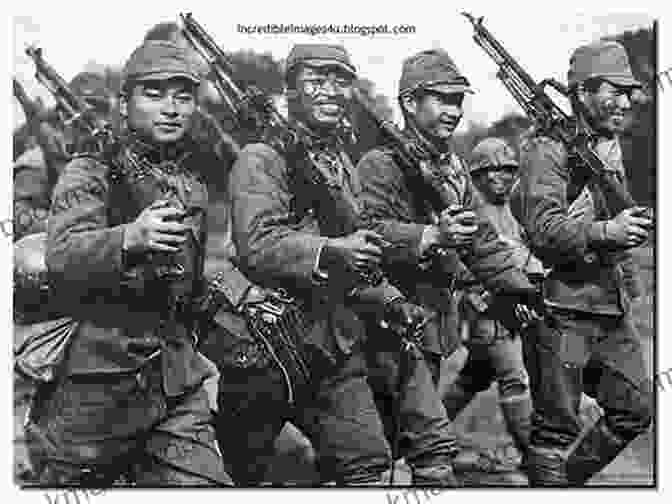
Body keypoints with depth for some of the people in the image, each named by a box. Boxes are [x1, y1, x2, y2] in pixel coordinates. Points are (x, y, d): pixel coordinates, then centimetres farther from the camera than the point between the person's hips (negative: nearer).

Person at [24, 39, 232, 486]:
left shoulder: (197, 181, 12)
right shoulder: (91, 173, -3)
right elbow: (63, 259, -22)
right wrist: (131, 238, -39)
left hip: (178, 388, 4)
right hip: (92, 383, -4)